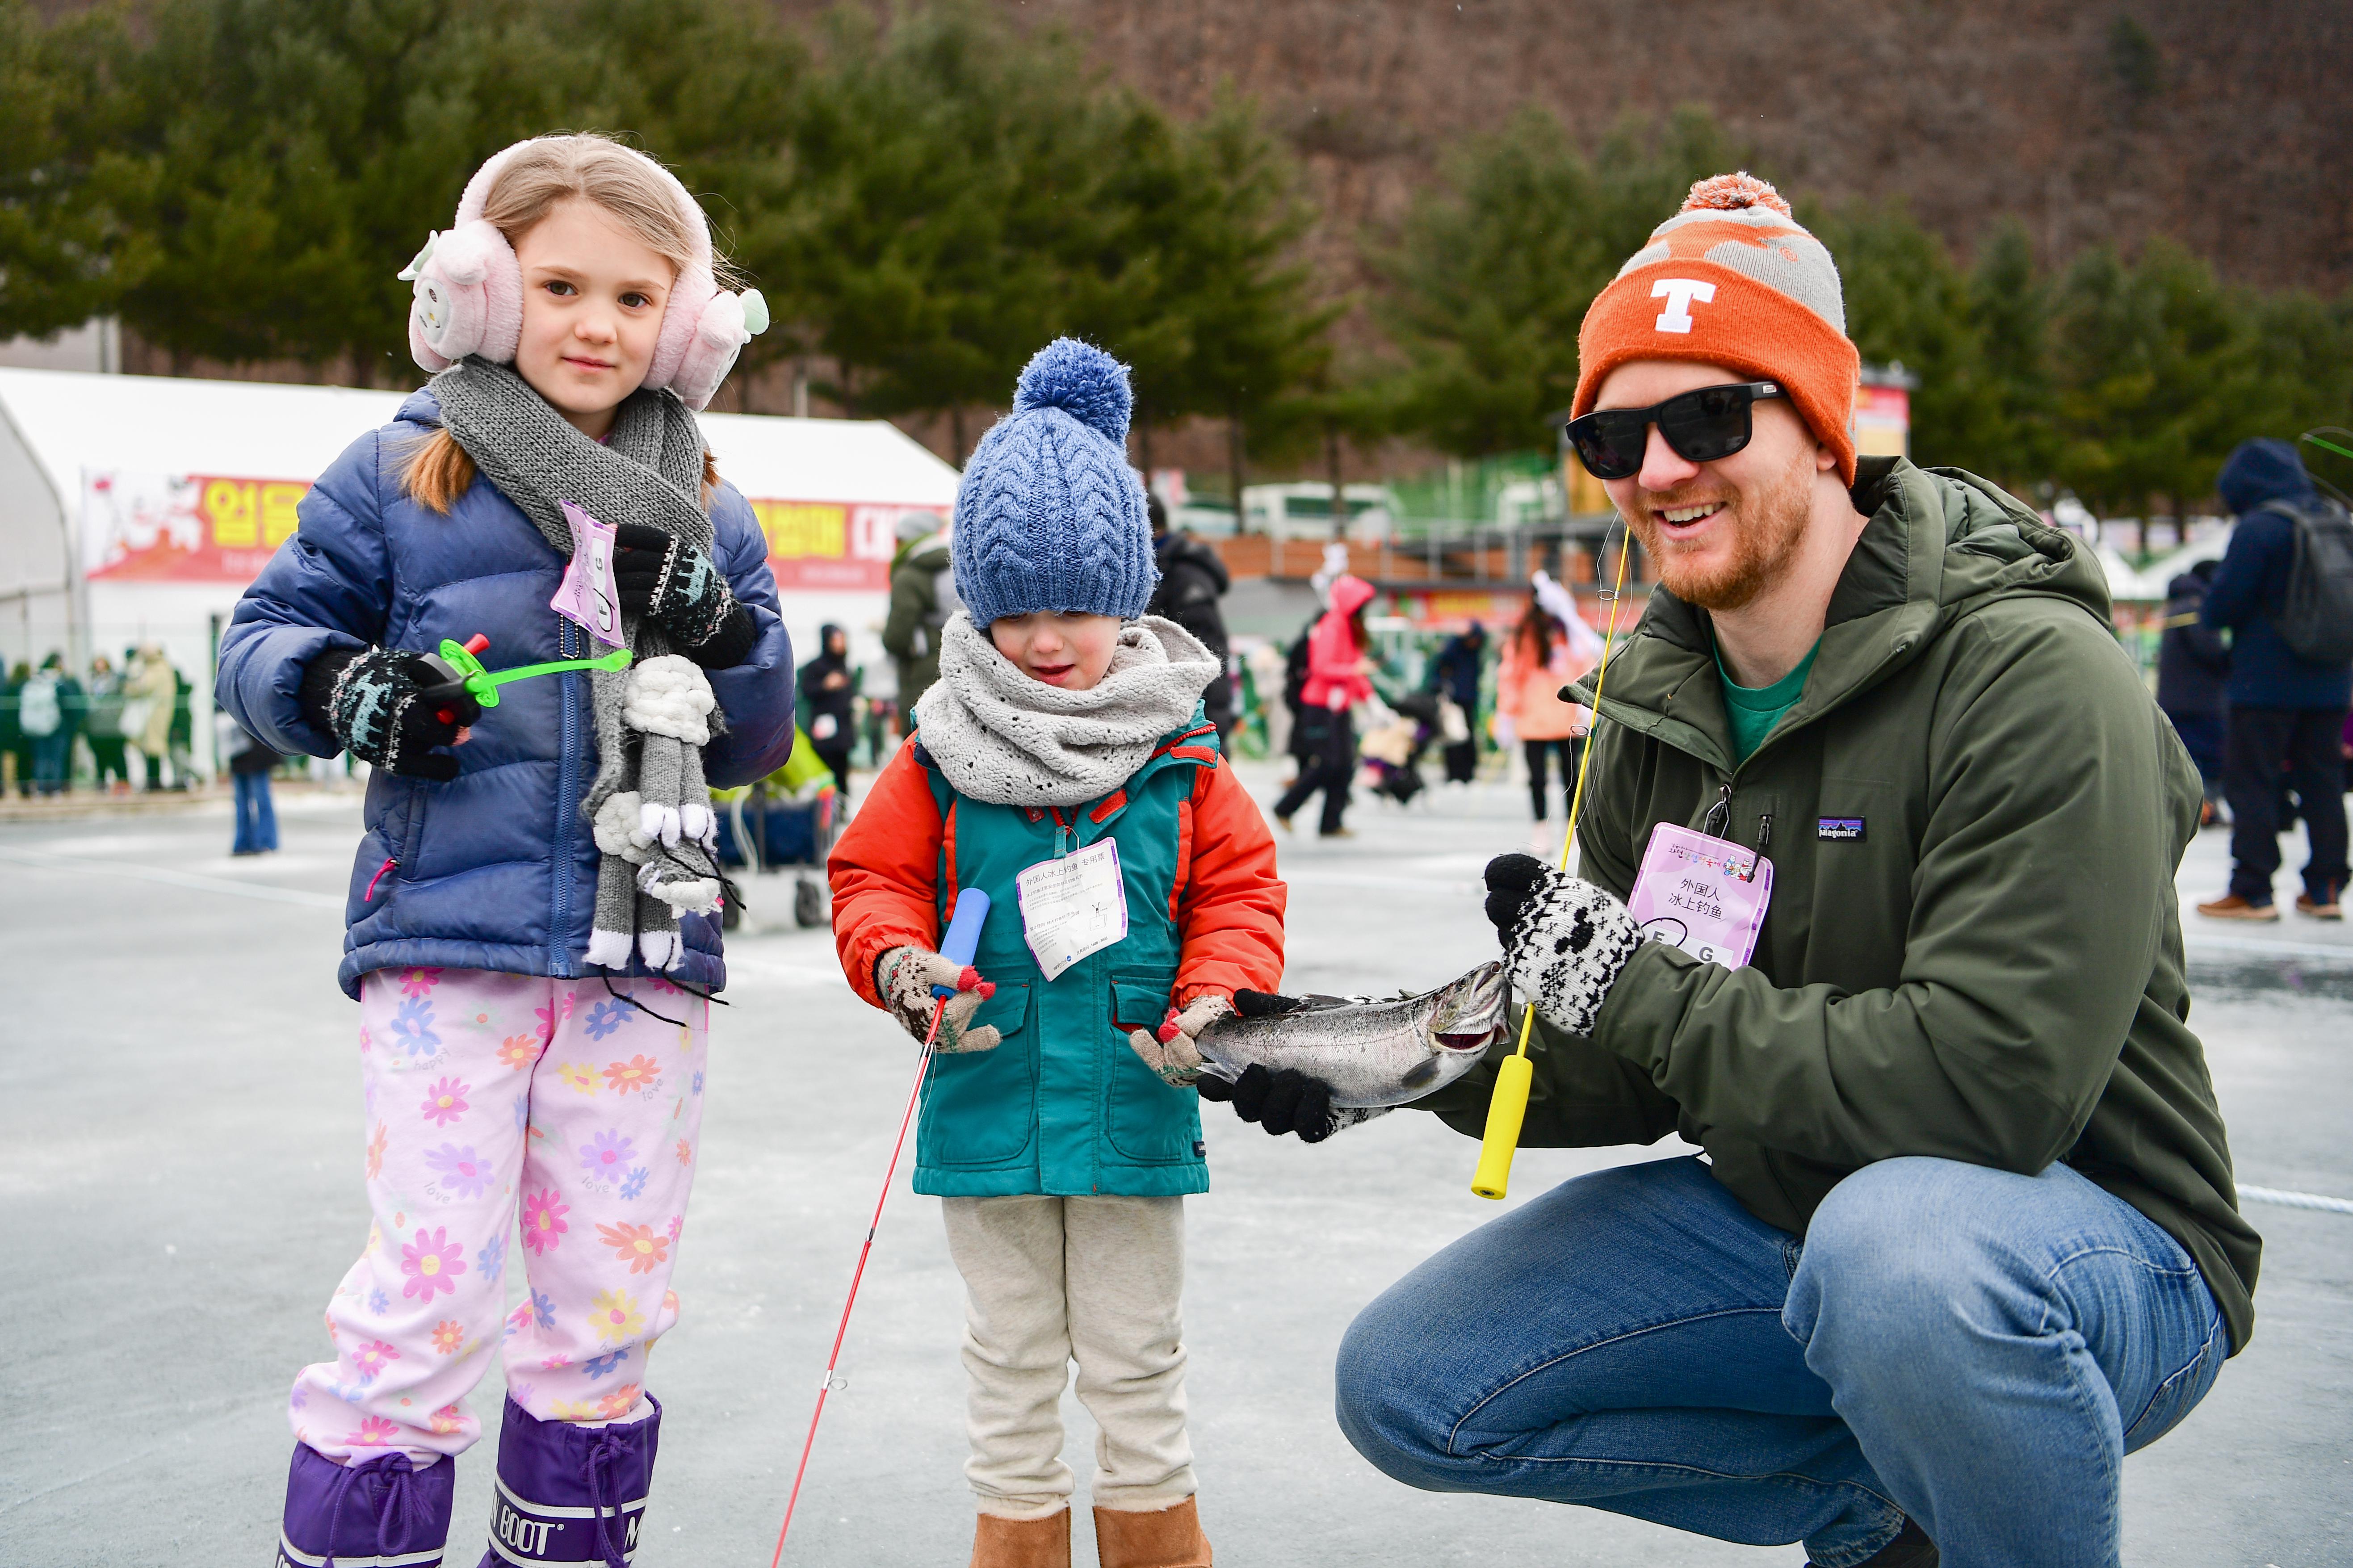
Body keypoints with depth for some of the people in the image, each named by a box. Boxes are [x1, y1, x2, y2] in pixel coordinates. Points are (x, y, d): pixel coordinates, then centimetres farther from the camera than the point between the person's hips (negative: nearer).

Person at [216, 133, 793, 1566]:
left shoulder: (709, 516, 11)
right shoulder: (399, 475, 3)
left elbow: (756, 747, 14)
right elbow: (264, 636, 7)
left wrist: (721, 634, -6)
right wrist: (338, 686, -14)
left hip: (645, 952, 4)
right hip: (451, 937, -3)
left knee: (611, 1302, 11)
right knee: (433, 1290, -9)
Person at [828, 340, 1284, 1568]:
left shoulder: (1179, 756, -2)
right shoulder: (944, 756, -3)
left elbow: (1240, 891, 1)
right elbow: (874, 877, 2)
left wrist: (1212, 1003, -14)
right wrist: (901, 965, -17)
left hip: (1133, 1109, 0)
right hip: (989, 1102, 0)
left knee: (1134, 1362, 13)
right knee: (1011, 1366, 15)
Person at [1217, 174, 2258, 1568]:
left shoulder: (2032, 674, -21)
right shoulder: (1664, 708, 2)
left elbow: (1992, 1081, -30)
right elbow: (1626, 1075, 8)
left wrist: (1650, 995, -24)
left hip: (2097, 1247, -7)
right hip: (1784, 1217, 7)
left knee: (1900, 1245, -41)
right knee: (1410, 1386, 0)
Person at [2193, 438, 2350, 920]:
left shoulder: (2257, 528, -13)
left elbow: (2224, 604, -13)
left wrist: (2207, 616, 8)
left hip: (2267, 682, -7)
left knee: (2251, 779, -2)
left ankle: (2252, 892, -3)